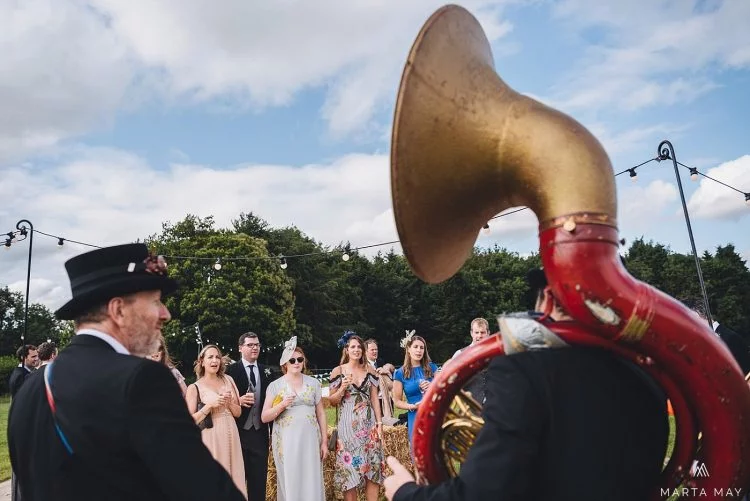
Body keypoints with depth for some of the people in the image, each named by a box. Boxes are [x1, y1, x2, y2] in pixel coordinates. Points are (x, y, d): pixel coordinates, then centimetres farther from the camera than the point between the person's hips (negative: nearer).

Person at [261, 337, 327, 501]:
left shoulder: (314, 383, 5)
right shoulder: (275, 386, 1)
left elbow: (321, 413, 9)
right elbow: (264, 417, 1)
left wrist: (324, 441, 6)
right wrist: (281, 405, -16)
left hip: (310, 440, 1)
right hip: (286, 441, -1)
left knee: (312, 482, 4)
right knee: (290, 482, 5)